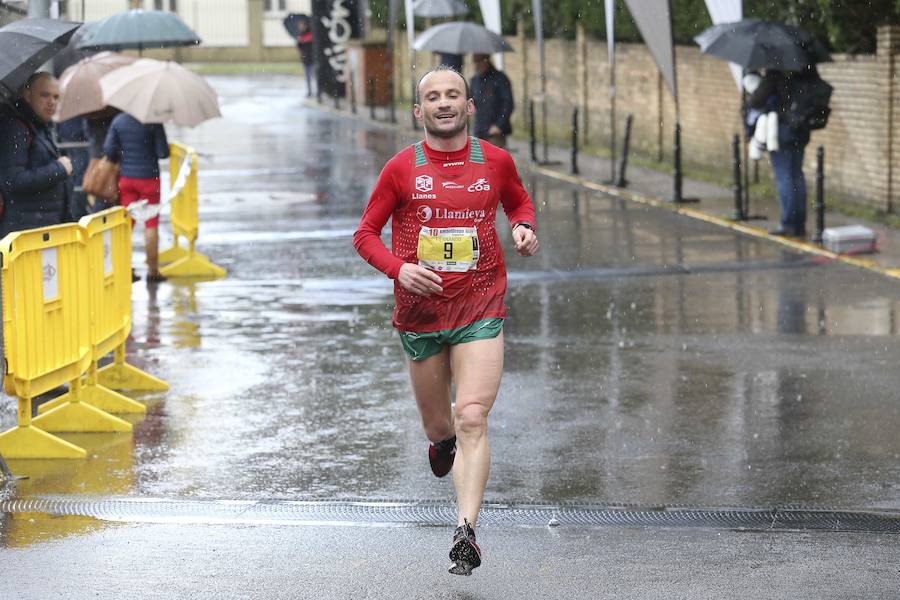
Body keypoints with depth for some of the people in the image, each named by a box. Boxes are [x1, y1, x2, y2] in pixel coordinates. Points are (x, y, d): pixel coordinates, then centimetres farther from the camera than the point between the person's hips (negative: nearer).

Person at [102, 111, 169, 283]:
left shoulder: (118, 121, -1)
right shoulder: (153, 121, -13)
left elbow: (108, 151, -2)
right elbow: (163, 152, -15)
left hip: (126, 177, 3)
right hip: (148, 177, -3)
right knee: (151, 223, 4)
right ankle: (152, 271, 6)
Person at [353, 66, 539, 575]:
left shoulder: (496, 162, 3)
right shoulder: (402, 169, -1)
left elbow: (519, 200, 24)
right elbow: (366, 234, 5)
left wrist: (524, 227, 1)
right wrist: (399, 268, -13)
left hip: (481, 309, -1)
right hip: (420, 313, 1)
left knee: (473, 419, -16)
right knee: (439, 426, 13)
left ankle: (467, 530, -17)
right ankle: (442, 438, 51)